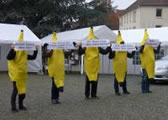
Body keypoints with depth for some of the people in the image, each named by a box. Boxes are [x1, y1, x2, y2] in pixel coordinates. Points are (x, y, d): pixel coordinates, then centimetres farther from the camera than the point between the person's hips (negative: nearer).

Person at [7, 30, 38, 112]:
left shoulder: (24, 54, 8)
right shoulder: (14, 53, -15)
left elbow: (33, 57, 16)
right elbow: (8, 57, -32)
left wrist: (36, 50, 7)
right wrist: (12, 49, -41)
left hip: (23, 74, 7)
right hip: (15, 74, -7)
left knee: (22, 90, 11)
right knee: (16, 90, -6)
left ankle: (21, 105, 21)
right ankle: (13, 106, 1)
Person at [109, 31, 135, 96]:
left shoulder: (125, 51, 8)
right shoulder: (114, 50, -10)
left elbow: (130, 56, 18)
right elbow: (110, 57, -17)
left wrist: (133, 51, 8)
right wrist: (111, 51, -30)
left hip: (124, 67, 6)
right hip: (117, 67, -5)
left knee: (124, 78, 13)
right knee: (117, 79, 0)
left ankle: (125, 90, 23)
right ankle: (116, 91, 6)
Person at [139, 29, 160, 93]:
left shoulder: (151, 48, 14)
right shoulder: (143, 46, -7)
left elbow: (157, 51, 18)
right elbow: (140, 51, -26)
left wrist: (159, 45, 7)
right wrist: (143, 45, -37)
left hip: (150, 64, 7)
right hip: (145, 64, -7)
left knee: (149, 77, 9)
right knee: (144, 77, -5)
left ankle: (147, 89, 16)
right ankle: (143, 89, 0)